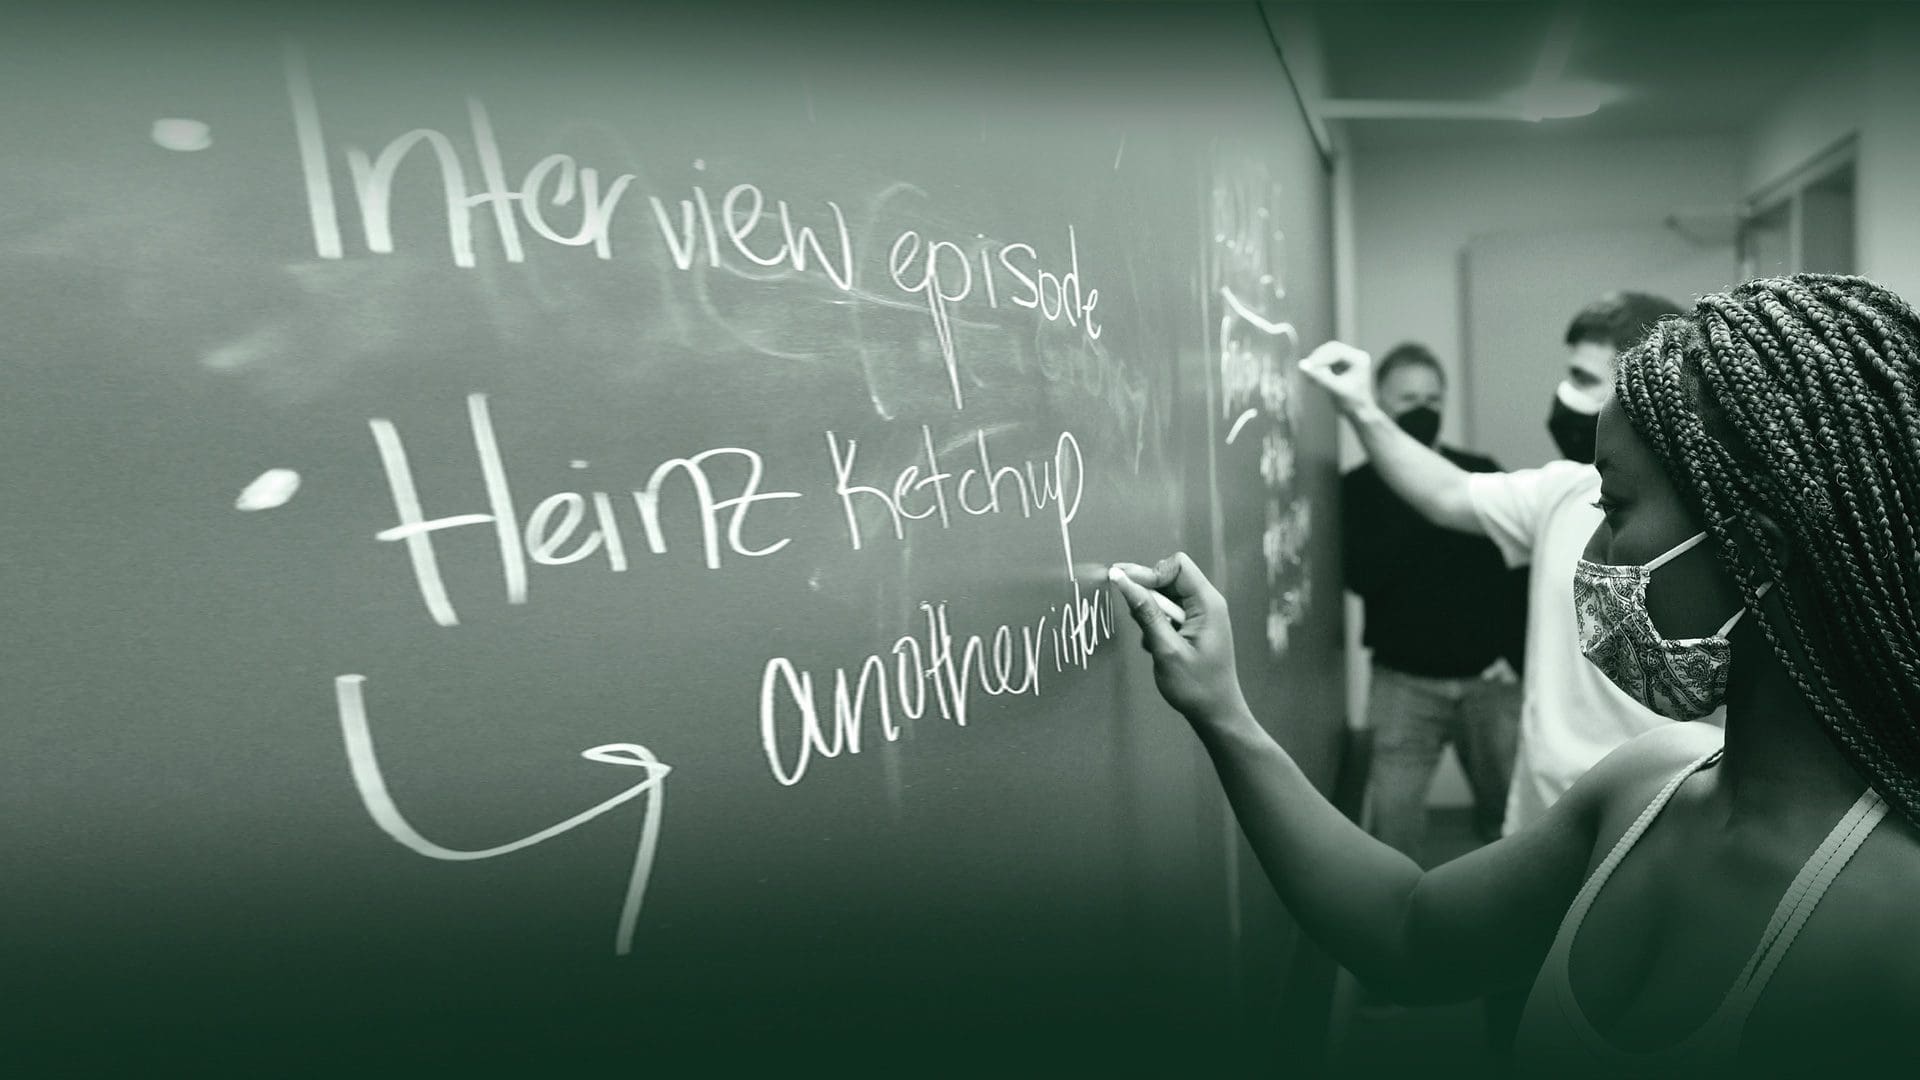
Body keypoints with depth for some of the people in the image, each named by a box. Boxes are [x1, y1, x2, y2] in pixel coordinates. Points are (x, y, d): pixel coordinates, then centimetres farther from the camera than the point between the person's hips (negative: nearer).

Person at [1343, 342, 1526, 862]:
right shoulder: (1360, 486, 0)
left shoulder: (1480, 473, 3)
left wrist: (1517, 650, -4)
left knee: (1508, 807, 11)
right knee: (1393, 814, -6)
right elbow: (1362, 575, -14)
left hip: (1489, 678, 2)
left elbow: (1522, 566, 4)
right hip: (1404, 681, -1)